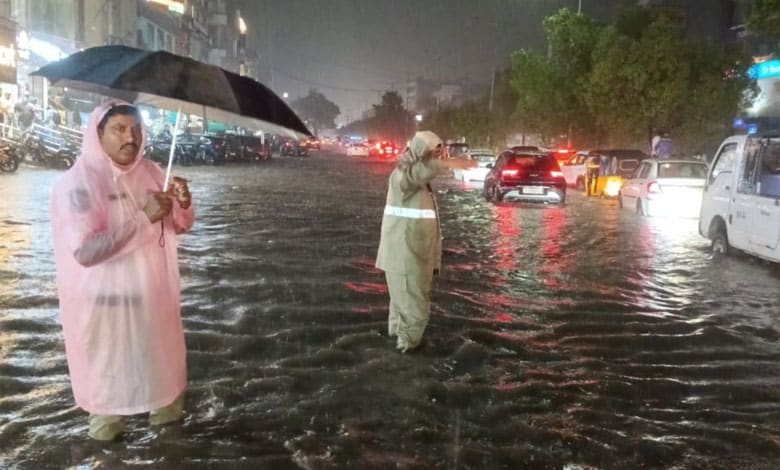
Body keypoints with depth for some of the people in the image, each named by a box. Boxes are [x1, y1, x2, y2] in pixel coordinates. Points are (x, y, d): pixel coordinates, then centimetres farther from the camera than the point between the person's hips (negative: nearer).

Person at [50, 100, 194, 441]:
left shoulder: (150, 172, 0)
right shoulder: (77, 183, -19)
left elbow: (179, 226, 8)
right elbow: (85, 250, -28)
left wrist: (183, 203, -15)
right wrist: (143, 217, -29)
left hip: (152, 294, 6)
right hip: (106, 301, -5)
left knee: (158, 357, 21)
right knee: (109, 367, 13)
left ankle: (162, 402, 45)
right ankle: (106, 412, 38)